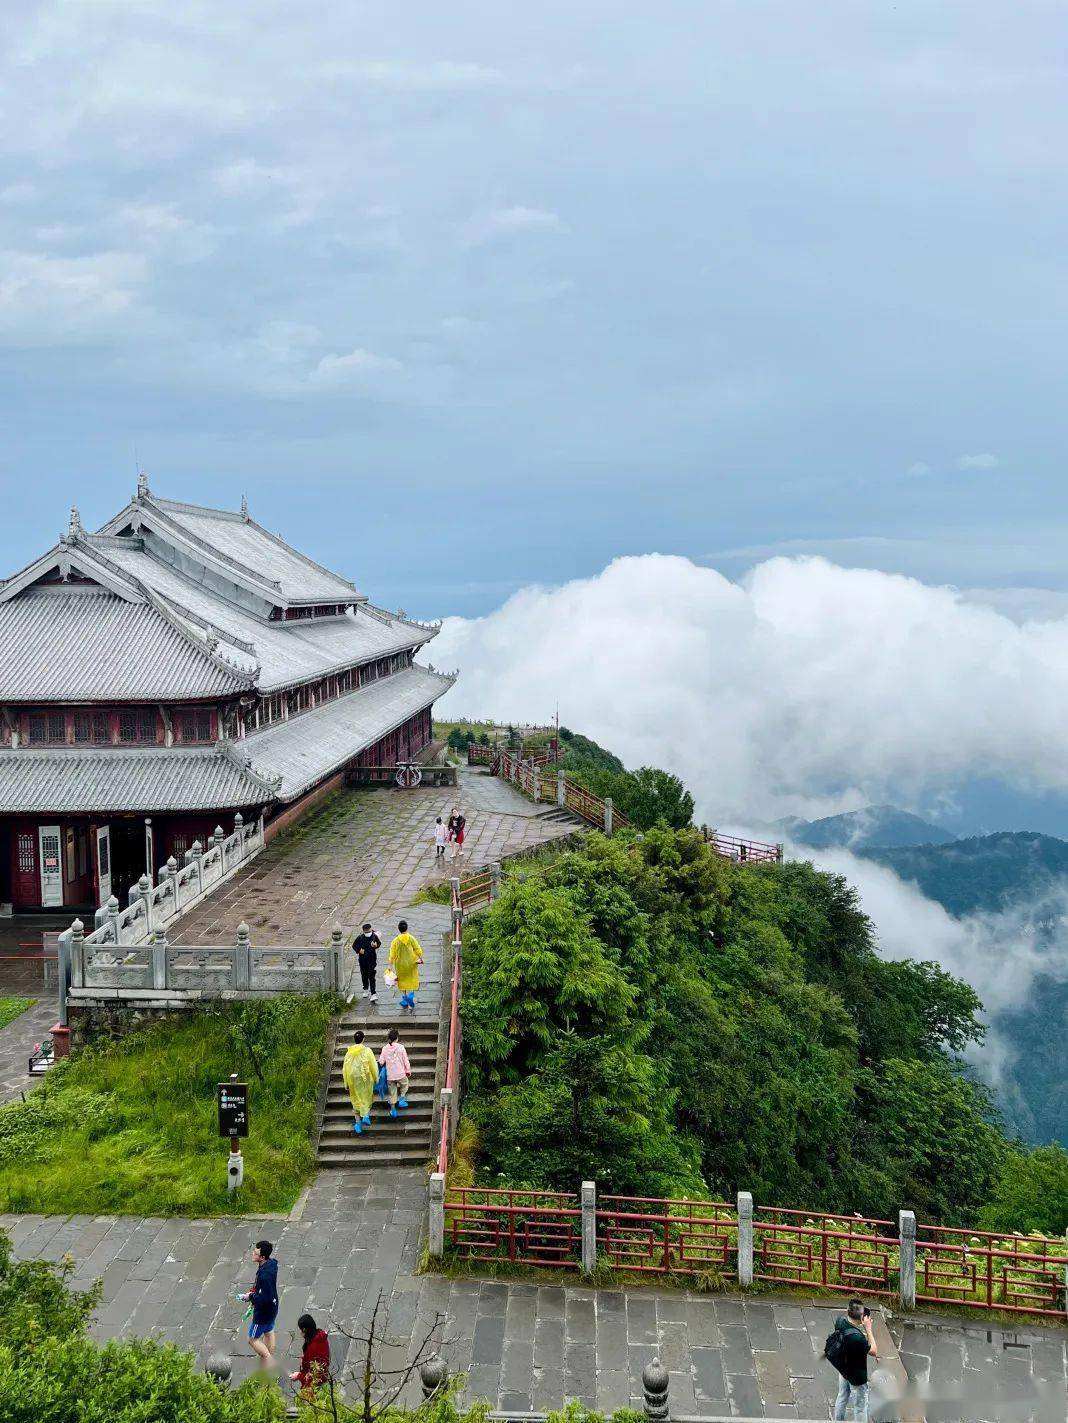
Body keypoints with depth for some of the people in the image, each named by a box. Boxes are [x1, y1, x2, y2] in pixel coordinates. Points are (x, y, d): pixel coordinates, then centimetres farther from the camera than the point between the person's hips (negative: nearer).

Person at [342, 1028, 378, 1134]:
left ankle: (358, 1123, 16)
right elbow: (373, 1066, -10)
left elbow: (345, 1068, -2)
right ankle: (366, 1116, 13)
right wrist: (376, 1078, 7)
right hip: (366, 1079, -2)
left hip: (353, 1080, 2)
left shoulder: (349, 1052, -9)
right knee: (367, 1097, 23)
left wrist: (347, 1083, 10)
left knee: (356, 1100, 15)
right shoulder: (367, 1051, -16)